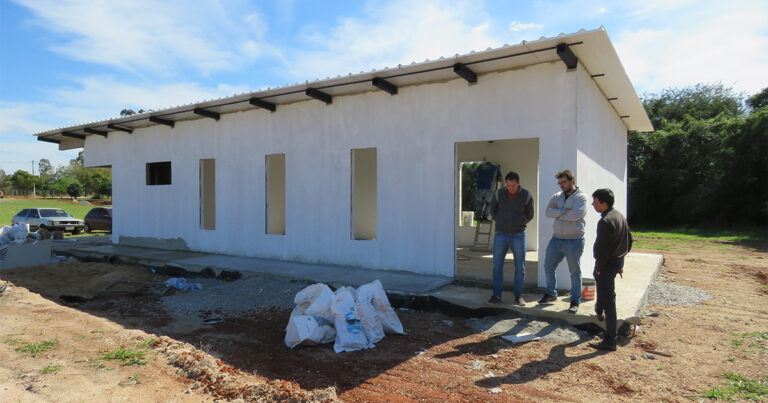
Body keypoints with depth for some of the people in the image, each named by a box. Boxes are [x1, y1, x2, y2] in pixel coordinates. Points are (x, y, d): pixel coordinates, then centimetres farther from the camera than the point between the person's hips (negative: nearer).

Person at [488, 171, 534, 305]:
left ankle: (518, 296, 14)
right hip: (500, 235, 1)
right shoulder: (499, 194, -5)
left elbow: (530, 215, 8)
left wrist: (518, 224, 11)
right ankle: (496, 295, 10)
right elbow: (493, 210, 12)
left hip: (518, 236, 0)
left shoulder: (526, 196, -7)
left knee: (520, 267, 3)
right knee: (497, 265, 1)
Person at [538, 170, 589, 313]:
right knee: (548, 266, 11)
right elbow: (548, 212, -4)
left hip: (574, 241, -6)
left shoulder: (581, 197, -7)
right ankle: (551, 294, 29)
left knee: (575, 272, 3)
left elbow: (576, 215, -22)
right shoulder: (557, 196, 11)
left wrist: (558, 212, -10)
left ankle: (575, 301, 16)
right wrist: (564, 211, -17)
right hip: (557, 239, 6)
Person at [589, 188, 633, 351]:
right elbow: (629, 240, 17)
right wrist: (621, 259, 20)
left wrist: (599, 267, -15)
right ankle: (599, 310, 58)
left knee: (608, 301, -6)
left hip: (608, 264, -10)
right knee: (601, 281, 35)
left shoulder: (605, 222, -24)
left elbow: (603, 248, -26)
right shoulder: (620, 216, 8)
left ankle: (610, 341, -1)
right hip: (618, 261, 10)